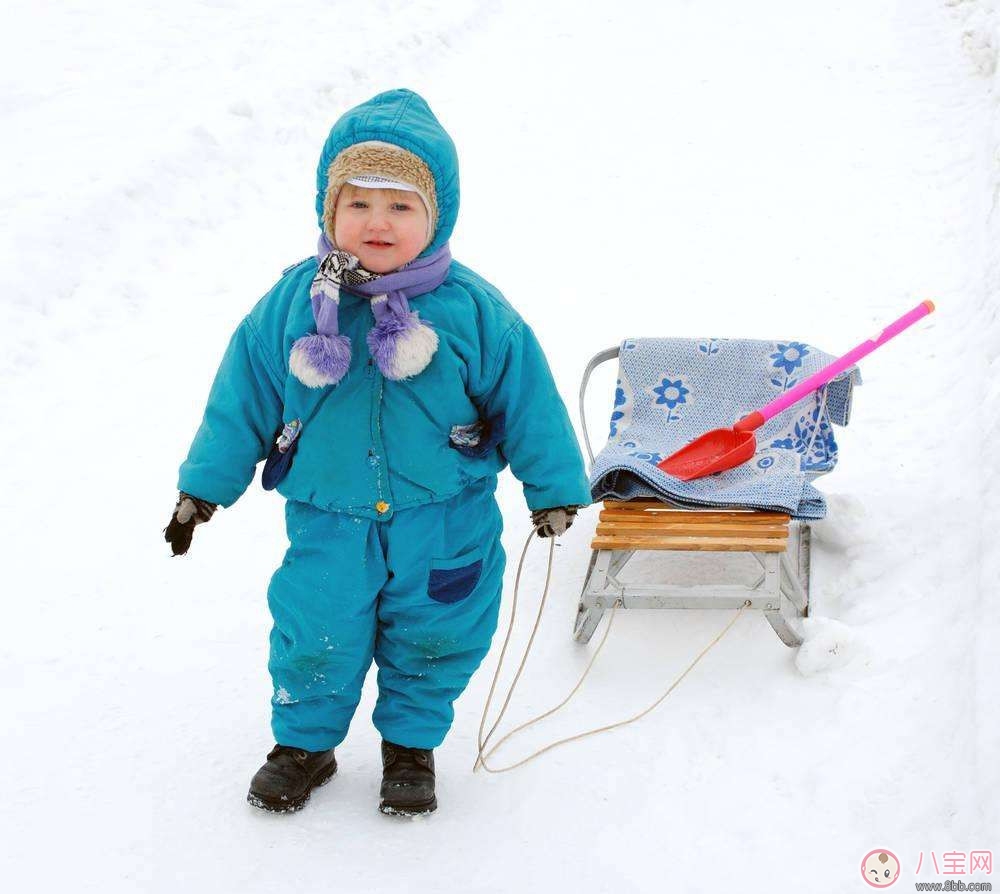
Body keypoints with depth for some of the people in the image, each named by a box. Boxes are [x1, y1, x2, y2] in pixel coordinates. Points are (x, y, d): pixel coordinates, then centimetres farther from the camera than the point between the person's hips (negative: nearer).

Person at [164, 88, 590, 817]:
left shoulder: (473, 310, -13)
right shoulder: (291, 305, -10)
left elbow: (525, 396, -3)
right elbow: (243, 398, 1)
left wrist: (554, 488, 4)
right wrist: (204, 487, 7)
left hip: (445, 524, 0)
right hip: (328, 519, 1)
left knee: (432, 636, 14)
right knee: (314, 637, 9)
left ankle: (412, 744, 40)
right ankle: (305, 742, 37)